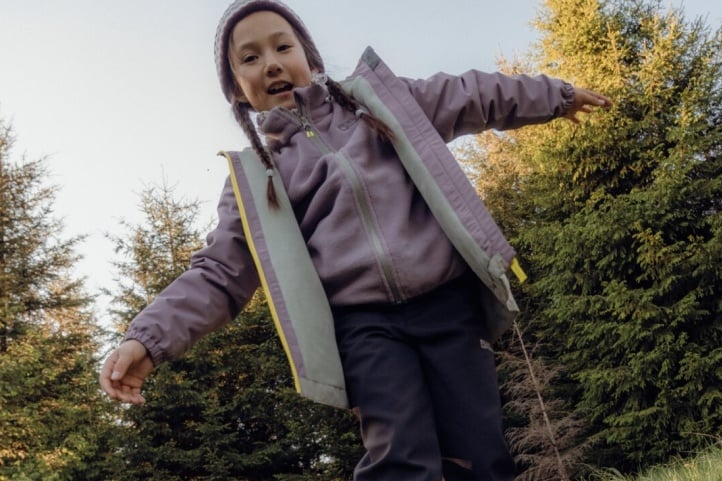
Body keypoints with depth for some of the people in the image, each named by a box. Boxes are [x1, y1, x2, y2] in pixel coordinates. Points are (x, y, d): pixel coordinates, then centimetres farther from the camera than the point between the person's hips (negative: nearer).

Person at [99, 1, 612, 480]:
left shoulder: (378, 98, 15)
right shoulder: (256, 175, 10)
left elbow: (469, 97, 24)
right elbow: (220, 273, 6)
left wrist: (555, 94, 30)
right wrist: (150, 338, -8)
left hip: (449, 302, 2)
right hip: (365, 325, -1)